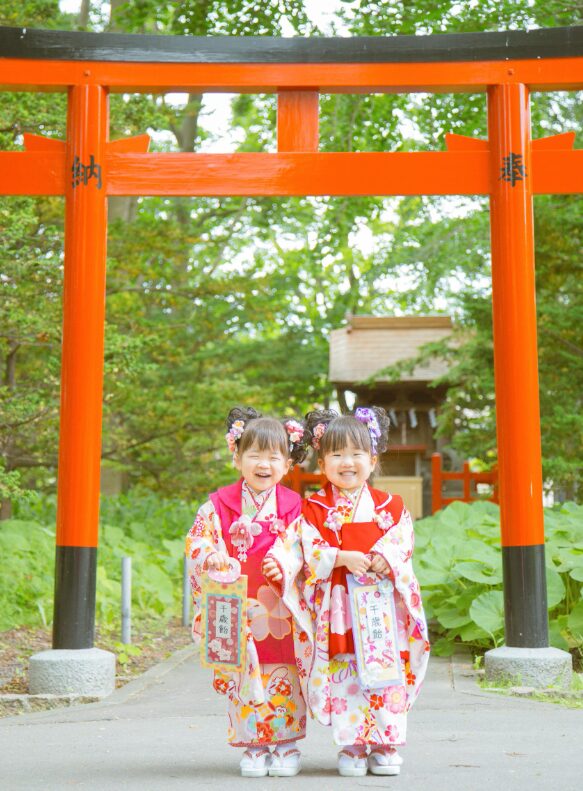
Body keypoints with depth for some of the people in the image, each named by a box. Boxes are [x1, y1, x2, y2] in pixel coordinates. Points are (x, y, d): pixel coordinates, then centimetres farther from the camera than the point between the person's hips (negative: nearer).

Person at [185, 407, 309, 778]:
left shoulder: (295, 507, 2)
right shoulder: (220, 504, 1)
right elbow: (197, 539, 1)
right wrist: (210, 555, -20)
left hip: (282, 611, 0)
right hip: (238, 611, 0)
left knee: (285, 677, 4)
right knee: (244, 677, 5)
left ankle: (288, 745, 18)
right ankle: (255, 747, 18)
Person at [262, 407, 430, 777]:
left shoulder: (390, 506, 8)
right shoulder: (314, 509, 3)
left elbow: (402, 543, -1)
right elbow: (307, 550, -6)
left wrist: (382, 560, -20)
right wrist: (341, 558, -20)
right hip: (335, 605, -1)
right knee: (342, 674, 0)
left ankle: (386, 744, 15)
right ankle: (353, 745, 11)